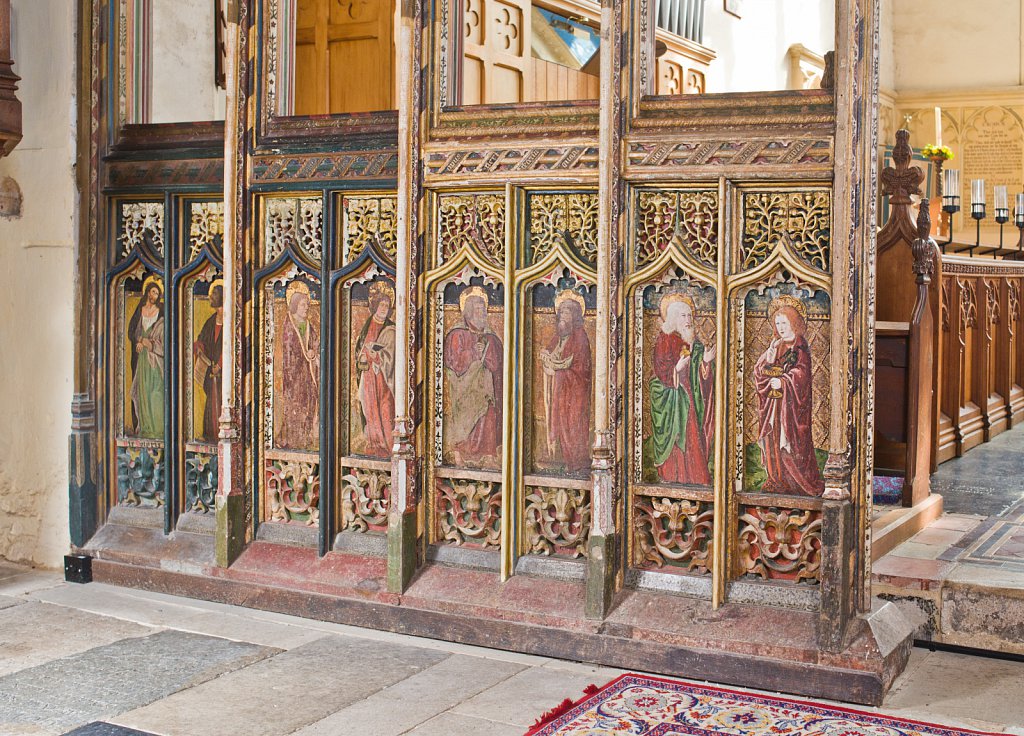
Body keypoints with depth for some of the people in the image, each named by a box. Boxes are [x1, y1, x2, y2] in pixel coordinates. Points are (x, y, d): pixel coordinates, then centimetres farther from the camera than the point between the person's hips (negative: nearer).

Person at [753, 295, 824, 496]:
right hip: (774, 402, 6)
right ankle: (778, 480, 12)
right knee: (773, 440, 5)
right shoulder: (776, 346, 13)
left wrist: (781, 381, -15)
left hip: (792, 402, -6)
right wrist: (769, 358, -11)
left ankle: (800, 482, 2)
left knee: (792, 441, -6)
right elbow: (760, 371, 6)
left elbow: (800, 374, -14)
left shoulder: (800, 348, -5)